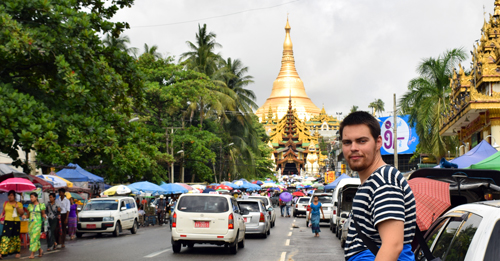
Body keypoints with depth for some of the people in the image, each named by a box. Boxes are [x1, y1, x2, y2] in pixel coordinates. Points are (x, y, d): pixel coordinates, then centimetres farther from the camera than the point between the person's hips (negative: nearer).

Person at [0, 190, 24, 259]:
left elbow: (22, 213, 2)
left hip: (16, 222, -1)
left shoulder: (19, 204, 4)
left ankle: (18, 252, 14)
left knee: (16, 237, 2)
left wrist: (18, 208, -14)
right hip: (7, 222, 2)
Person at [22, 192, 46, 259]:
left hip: (38, 223, -5)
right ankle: (40, 250, 26)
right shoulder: (30, 206, 11)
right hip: (31, 223, 5)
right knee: (32, 237, 7)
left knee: (35, 237, -9)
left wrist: (44, 216, -18)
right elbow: (28, 214, 14)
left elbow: (43, 214, 3)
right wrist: (24, 215, -6)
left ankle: (32, 253, -8)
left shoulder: (41, 205, -1)